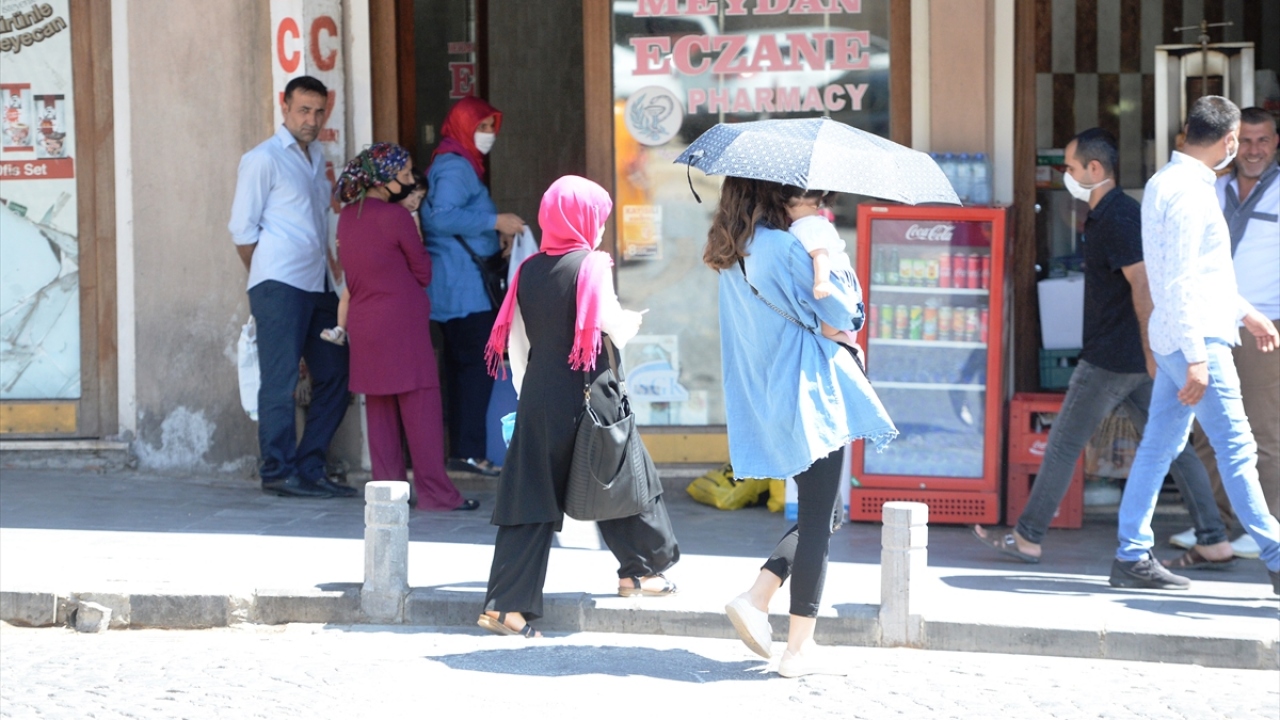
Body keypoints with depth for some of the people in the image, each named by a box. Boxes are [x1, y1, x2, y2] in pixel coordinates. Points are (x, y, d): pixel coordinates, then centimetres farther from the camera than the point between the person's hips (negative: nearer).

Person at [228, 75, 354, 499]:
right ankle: (278, 472, 0)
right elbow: (243, 230, -6)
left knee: (333, 378, 8)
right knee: (280, 382, -5)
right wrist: (267, 277, -1)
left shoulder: (316, 157, 18)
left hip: (318, 287, 8)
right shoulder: (263, 160, -5)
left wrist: (335, 277, 12)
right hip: (280, 288, -8)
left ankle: (309, 468, 15)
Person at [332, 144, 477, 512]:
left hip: (364, 323, 7)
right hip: (402, 322, -7)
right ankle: (435, 491, -4)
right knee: (420, 406, -3)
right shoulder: (396, 217, -12)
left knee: (379, 409, 10)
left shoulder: (347, 216, 8)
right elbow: (423, 272, -3)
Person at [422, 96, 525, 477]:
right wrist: (495, 222, -21)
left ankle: (462, 448, 14)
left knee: (462, 364, 11)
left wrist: (496, 237, 13)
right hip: (463, 286, -11)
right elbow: (442, 217, -25)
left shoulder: (460, 165, 20)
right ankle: (468, 449, -11)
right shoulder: (455, 167, -12)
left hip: (455, 288, 11)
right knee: (478, 363, -10)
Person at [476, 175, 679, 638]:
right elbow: (613, 329, -9)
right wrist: (633, 322, 13)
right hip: (589, 393, -4)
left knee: (532, 494, 2)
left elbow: (517, 342, 10)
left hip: (539, 392, 4)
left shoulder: (529, 270, 6)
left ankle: (507, 604, -4)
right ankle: (641, 570, 29)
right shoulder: (592, 265, -7)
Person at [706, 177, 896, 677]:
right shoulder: (786, 247, -16)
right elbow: (844, 313, -11)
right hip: (809, 399, -8)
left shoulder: (731, 256, 9)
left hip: (766, 405, 8)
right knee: (818, 521, -1)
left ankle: (755, 599, 6)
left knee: (823, 514, 19)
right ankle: (800, 647, 1)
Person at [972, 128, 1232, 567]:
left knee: (1063, 444, 1)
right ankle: (1213, 543, 5)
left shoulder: (1117, 220, -16)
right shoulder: (1111, 214, 16)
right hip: (1132, 357, 10)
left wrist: (1151, 352, -25)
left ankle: (1028, 538, 9)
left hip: (1111, 358, -10)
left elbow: (1143, 287, -23)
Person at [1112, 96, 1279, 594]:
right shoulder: (1189, 192, -17)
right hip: (1195, 336, -10)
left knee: (1160, 446, 10)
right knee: (1236, 449, -6)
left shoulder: (1165, 183, 15)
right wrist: (1197, 357, -23)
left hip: (1172, 340, 10)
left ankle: (1132, 557, 11)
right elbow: (1179, 282, -22)